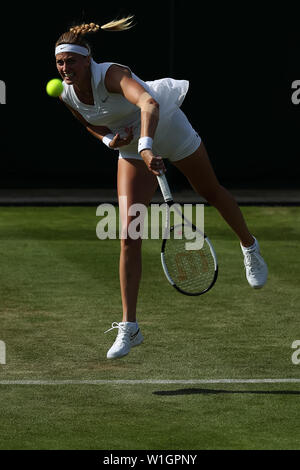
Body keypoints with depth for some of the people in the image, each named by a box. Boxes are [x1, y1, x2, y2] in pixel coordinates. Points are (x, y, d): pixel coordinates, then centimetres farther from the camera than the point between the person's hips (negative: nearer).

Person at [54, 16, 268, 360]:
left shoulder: (111, 74, -37)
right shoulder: (67, 96, -17)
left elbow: (149, 103, -56)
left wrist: (146, 146, -71)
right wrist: (109, 140, -18)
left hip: (169, 129, -4)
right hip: (132, 151, 4)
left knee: (212, 193, 22)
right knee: (129, 238, -9)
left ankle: (250, 249, 54)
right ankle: (129, 328, -5)